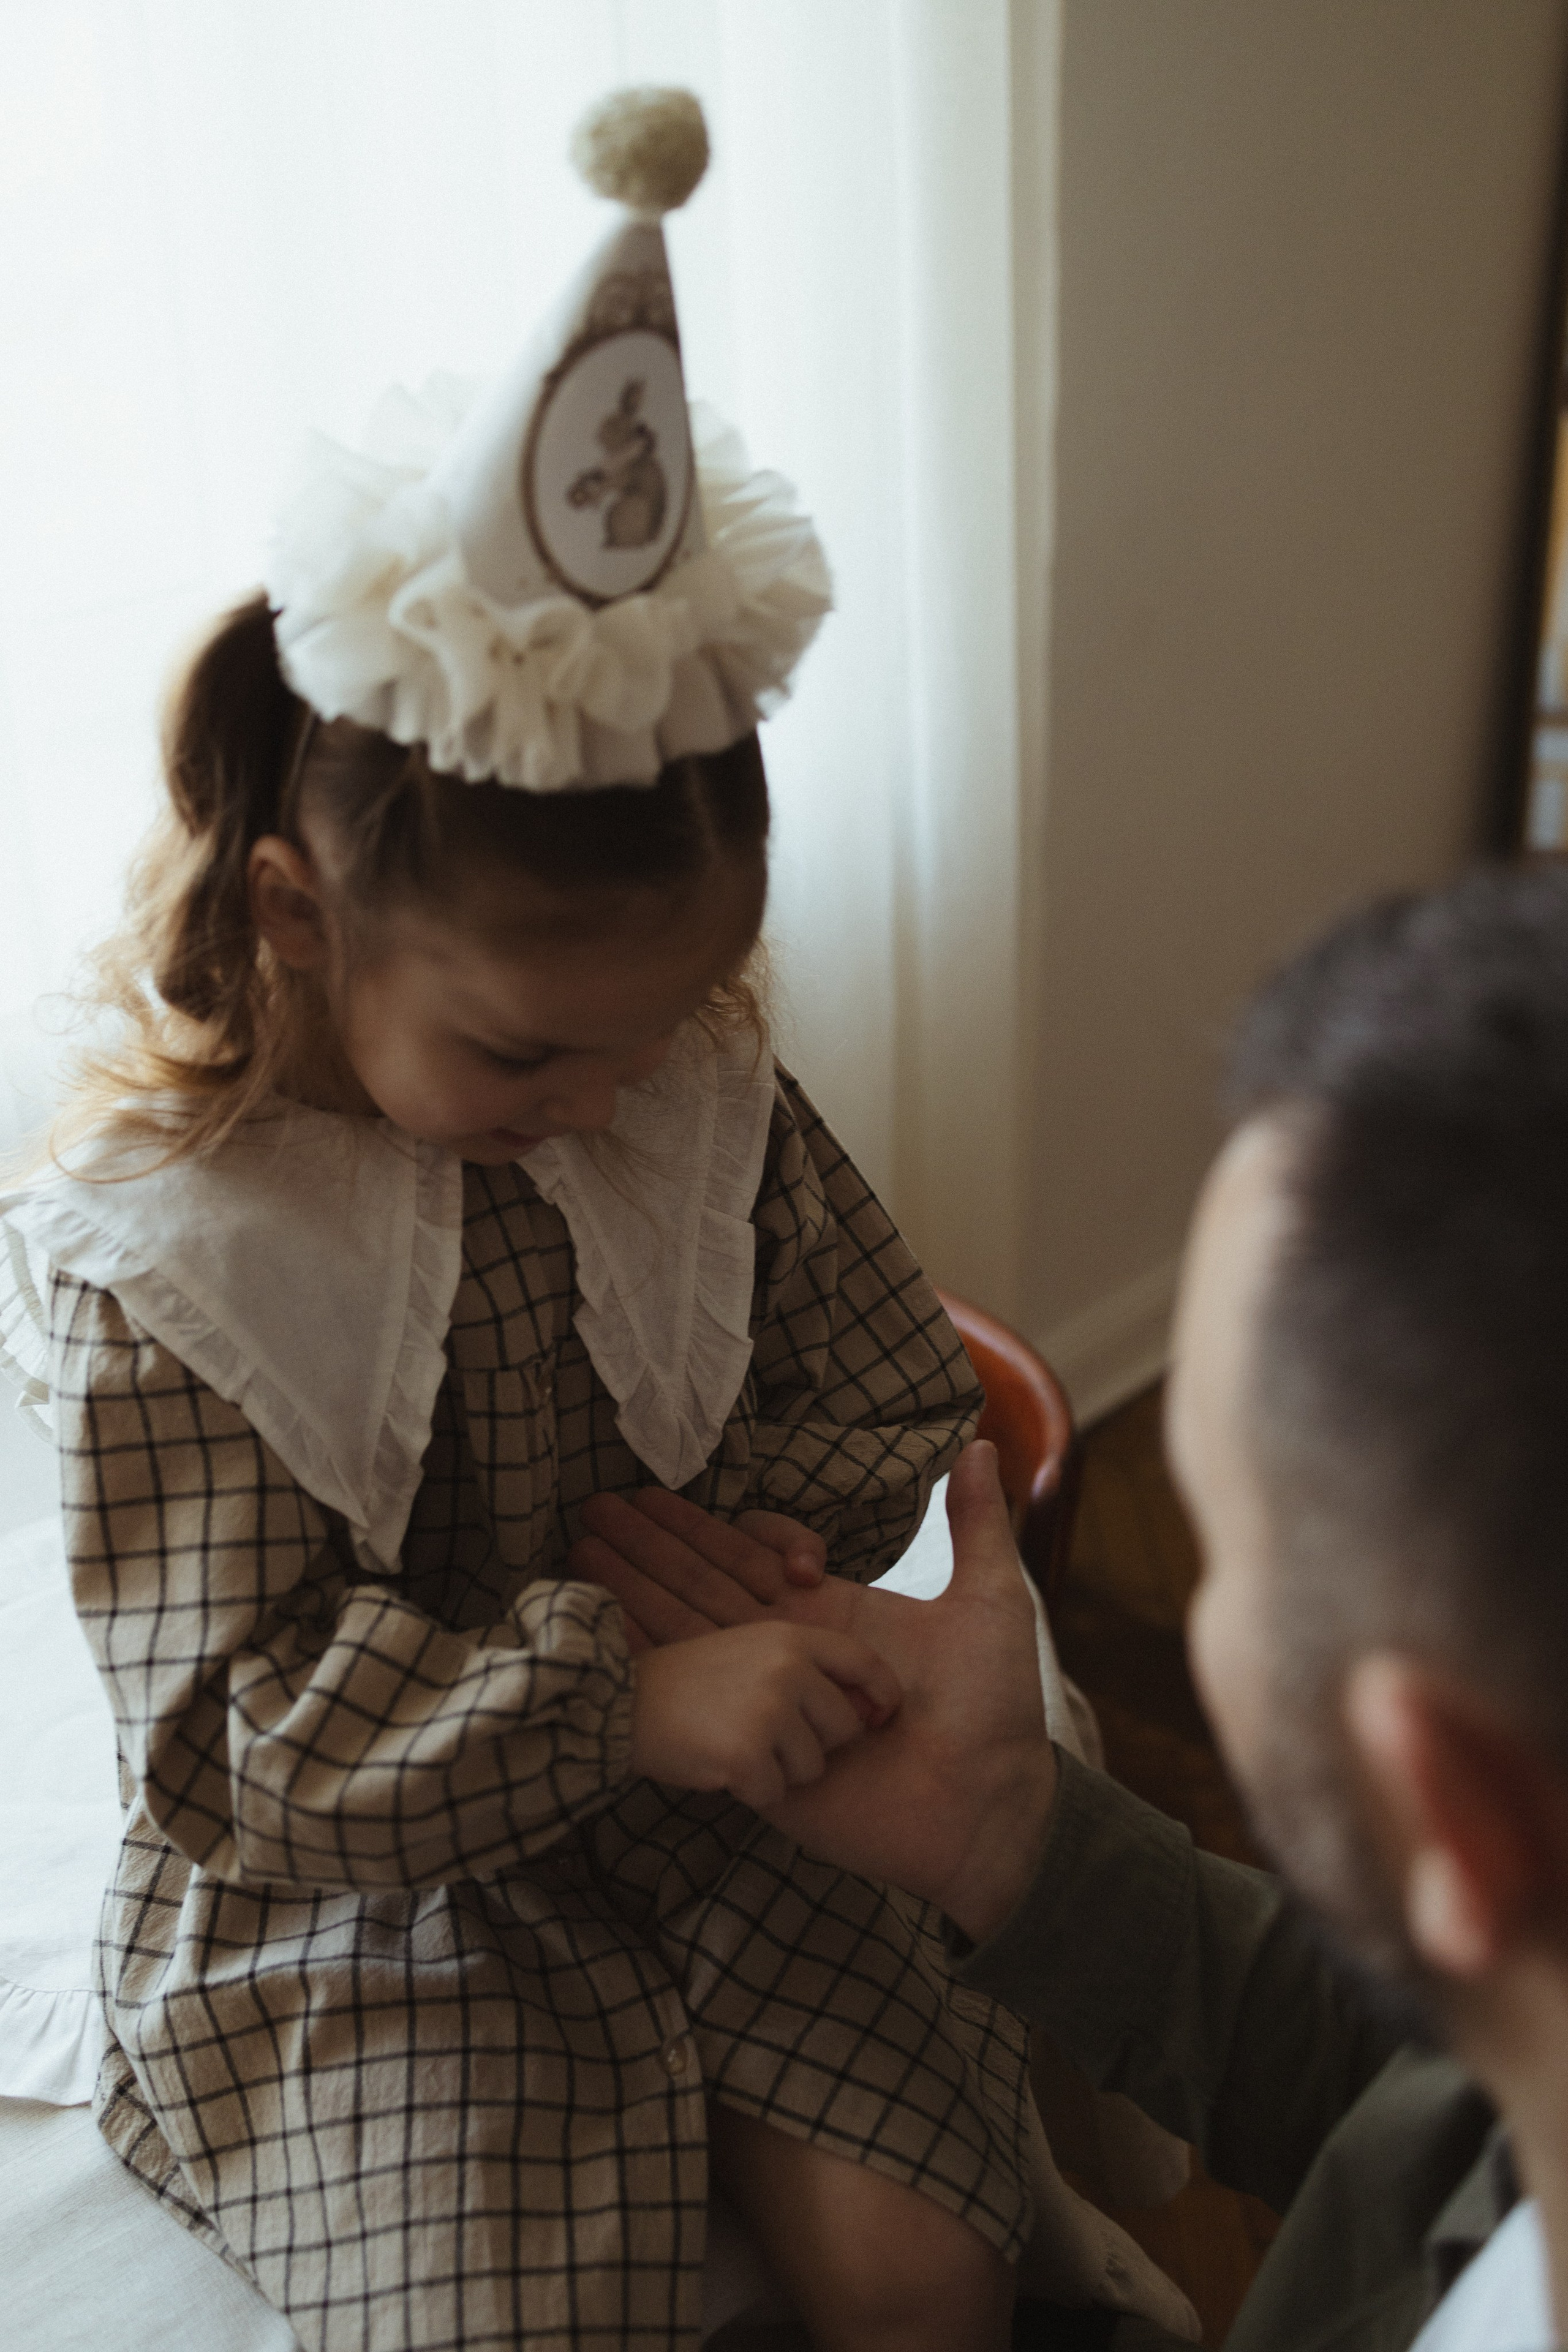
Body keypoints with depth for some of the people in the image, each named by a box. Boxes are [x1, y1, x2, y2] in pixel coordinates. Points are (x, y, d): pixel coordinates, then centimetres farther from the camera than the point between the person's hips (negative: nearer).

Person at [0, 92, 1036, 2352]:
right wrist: (617, 1698, -35)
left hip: (681, 1797, 3)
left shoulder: (707, 1103, -10)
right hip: (348, 1919, -2)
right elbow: (231, 1747, -22)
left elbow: (893, 1395, 4)